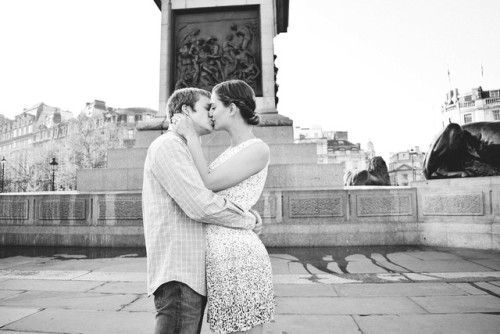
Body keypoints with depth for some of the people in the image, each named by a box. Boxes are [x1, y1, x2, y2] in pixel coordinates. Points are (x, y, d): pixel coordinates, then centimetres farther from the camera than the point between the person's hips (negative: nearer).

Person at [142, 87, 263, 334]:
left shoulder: (185, 152, 24)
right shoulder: (167, 145, -8)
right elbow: (201, 205, -19)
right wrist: (249, 220, -6)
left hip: (192, 273, 10)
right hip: (178, 275, -10)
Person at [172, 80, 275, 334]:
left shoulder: (258, 149, -10)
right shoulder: (233, 151, 18)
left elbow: (207, 184, -13)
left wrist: (191, 136, -6)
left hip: (237, 258, -9)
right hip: (222, 257, 10)